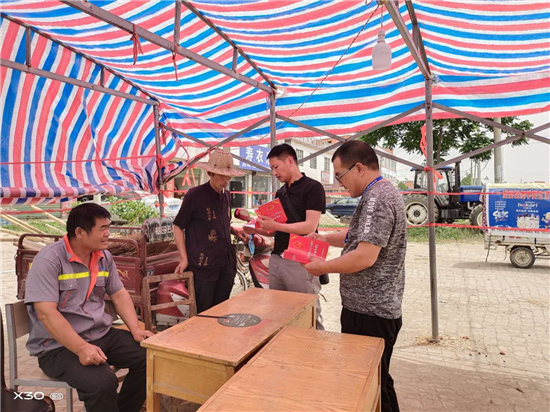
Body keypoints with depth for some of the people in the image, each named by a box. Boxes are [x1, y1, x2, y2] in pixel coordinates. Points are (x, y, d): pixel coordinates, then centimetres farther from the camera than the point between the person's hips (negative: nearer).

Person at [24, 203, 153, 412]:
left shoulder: (104, 257, 4)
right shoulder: (49, 260, -16)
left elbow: (119, 294, 10)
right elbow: (46, 312, -23)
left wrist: (136, 329, -4)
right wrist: (82, 348, -31)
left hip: (102, 334, 7)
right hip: (59, 346, -6)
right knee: (102, 381, -31)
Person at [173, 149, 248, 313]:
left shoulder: (226, 195, 11)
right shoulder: (194, 195, -9)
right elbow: (178, 227, -3)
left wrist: (235, 231, 5)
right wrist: (184, 259, -9)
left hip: (227, 264, 6)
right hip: (203, 266, -6)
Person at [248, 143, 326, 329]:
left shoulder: (312, 187, -6)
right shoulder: (280, 193, 15)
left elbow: (310, 226, -16)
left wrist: (275, 225, -17)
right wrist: (257, 230, 3)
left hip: (300, 262, -7)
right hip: (276, 259, 7)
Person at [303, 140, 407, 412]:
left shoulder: (376, 199, -21)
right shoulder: (380, 194, 13)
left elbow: (365, 256, -26)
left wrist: (323, 267, -14)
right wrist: (324, 238, 13)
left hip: (371, 312, -10)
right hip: (369, 307, 10)